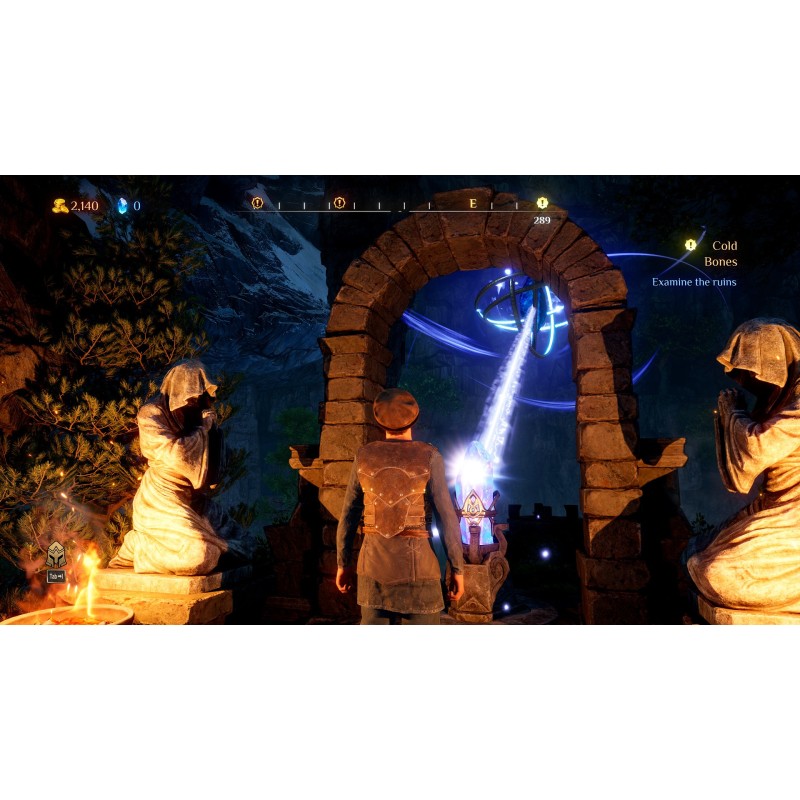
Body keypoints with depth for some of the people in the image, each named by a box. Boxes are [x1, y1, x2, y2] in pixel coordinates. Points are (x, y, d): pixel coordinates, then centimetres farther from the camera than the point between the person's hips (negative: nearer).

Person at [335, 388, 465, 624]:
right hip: (417, 565, -3)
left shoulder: (365, 457, 0)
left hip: (374, 564, 3)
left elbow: (348, 515, 4)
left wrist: (343, 564, 14)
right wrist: (457, 569, -2)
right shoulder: (429, 456, -10)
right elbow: (447, 518, -11)